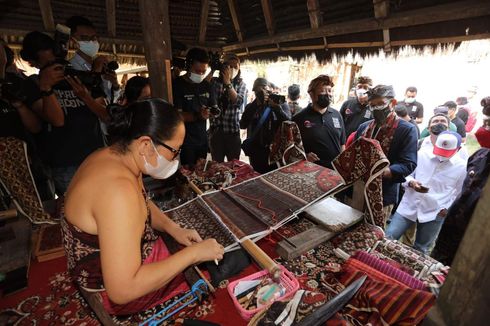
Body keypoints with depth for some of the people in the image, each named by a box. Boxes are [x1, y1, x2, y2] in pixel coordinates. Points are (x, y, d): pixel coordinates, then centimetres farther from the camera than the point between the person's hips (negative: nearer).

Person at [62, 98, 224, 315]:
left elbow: (141, 204, 9)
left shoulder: (115, 158, -8)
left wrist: (174, 229, -5)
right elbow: (122, 290, -36)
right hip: (120, 290, -7)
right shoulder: (118, 189, -38)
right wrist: (193, 253, -28)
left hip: (125, 259, 8)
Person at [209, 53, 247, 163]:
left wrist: (228, 83, -19)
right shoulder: (214, 82, 3)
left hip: (233, 131, 0)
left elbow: (238, 102, -13)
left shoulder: (241, 84, 4)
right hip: (215, 130, 0)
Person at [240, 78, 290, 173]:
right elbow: (242, 125, -10)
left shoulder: (281, 104, 3)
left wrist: (277, 107, -22)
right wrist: (256, 104, -16)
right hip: (256, 153, 2)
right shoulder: (251, 107, 7)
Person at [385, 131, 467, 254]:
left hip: (434, 213, 0)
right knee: (387, 239, -2)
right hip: (409, 206, 0)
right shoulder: (422, 154, -4)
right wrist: (411, 183, -18)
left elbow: (459, 193, 8)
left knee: (420, 249, 13)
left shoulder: (462, 166, -2)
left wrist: (447, 208, -6)